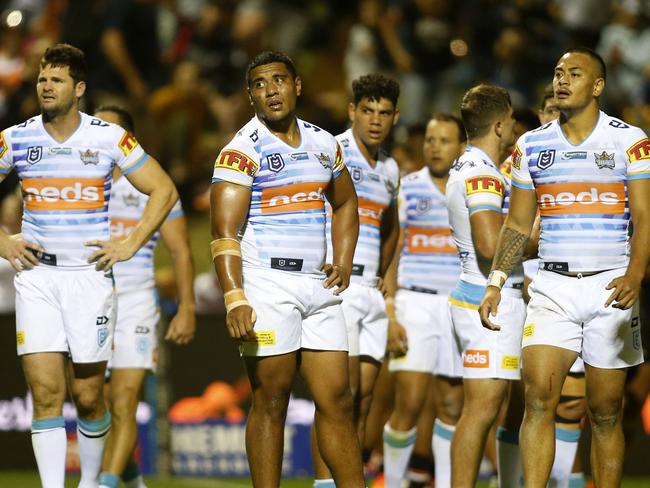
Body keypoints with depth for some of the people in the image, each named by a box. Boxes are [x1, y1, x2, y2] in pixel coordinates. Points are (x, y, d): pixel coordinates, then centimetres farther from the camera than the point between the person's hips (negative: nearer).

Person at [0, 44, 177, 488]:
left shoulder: (109, 138, -2)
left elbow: (164, 190, 3)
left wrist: (130, 245, -3)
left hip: (90, 275, -1)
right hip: (36, 275, 1)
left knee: (88, 396, 4)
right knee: (46, 393, -9)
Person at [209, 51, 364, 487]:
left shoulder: (323, 144, 12)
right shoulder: (243, 151, -7)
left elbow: (345, 205, 28)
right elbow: (225, 233, -14)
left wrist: (344, 263, 13)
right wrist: (235, 298, -26)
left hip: (319, 286, 6)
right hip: (268, 286, -6)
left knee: (337, 400, 5)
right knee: (271, 402, -4)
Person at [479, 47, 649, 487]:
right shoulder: (533, 145, 10)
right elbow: (517, 225, 16)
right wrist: (495, 284, 6)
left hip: (611, 287, -2)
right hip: (552, 288, 2)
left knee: (606, 412, 1)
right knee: (539, 398, -12)